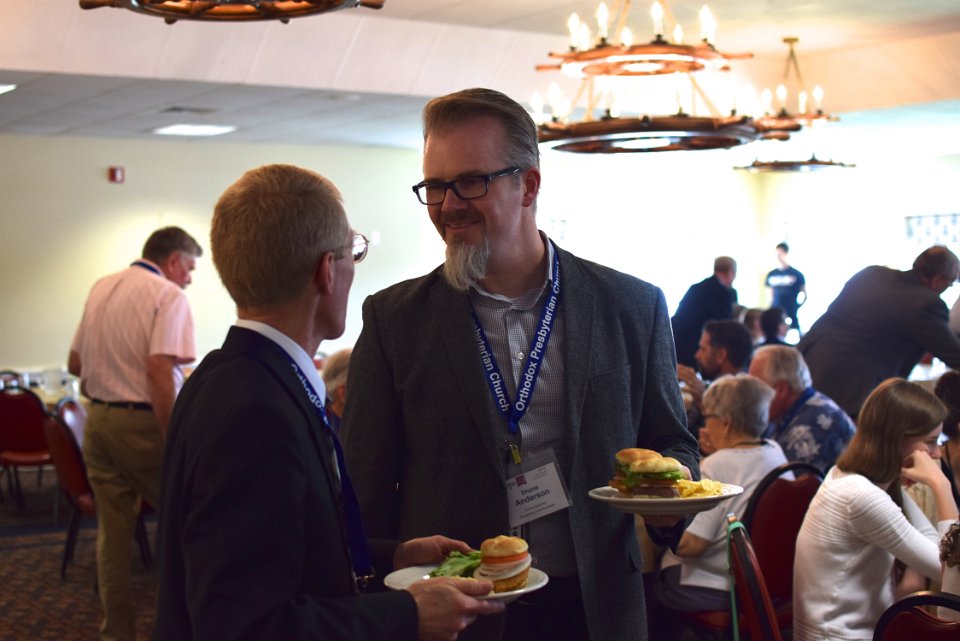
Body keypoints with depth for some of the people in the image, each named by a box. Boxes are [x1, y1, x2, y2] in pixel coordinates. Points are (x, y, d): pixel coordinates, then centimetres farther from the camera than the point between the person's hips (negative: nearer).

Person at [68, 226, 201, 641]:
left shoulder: (101, 288, 11)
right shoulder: (168, 295, -11)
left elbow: (75, 364, 16)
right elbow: (160, 371, -22)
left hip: (98, 419, 7)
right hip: (144, 422, -6)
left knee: (112, 531, 10)